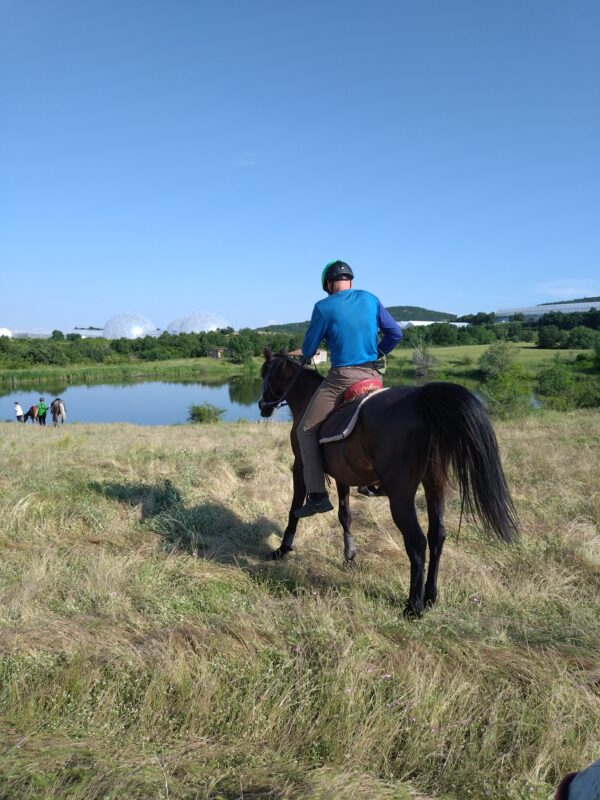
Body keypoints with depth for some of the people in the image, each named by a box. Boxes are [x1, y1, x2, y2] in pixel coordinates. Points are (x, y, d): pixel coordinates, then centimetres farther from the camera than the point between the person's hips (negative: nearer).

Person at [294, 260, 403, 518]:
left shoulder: (324, 307, -6)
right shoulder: (371, 299, 7)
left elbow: (308, 350, 0)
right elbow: (395, 334, 9)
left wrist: (306, 354, 24)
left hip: (341, 378, -5)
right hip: (372, 376, 6)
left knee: (306, 430, 3)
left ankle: (317, 495, -4)